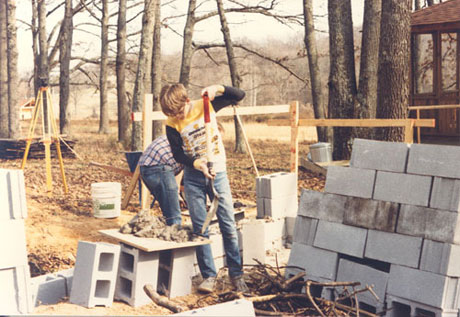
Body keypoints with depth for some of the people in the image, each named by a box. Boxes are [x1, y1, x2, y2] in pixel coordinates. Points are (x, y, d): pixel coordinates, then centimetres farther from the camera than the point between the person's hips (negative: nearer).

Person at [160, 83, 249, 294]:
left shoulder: (206, 105, -6)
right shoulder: (172, 124, -6)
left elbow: (239, 96, -7)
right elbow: (178, 155, -6)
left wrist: (218, 89, -24)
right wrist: (197, 163, -23)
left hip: (218, 173, 0)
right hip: (193, 178, 1)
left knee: (228, 225, 0)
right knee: (200, 229, 1)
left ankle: (236, 274, 11)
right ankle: (208, 275, 11)